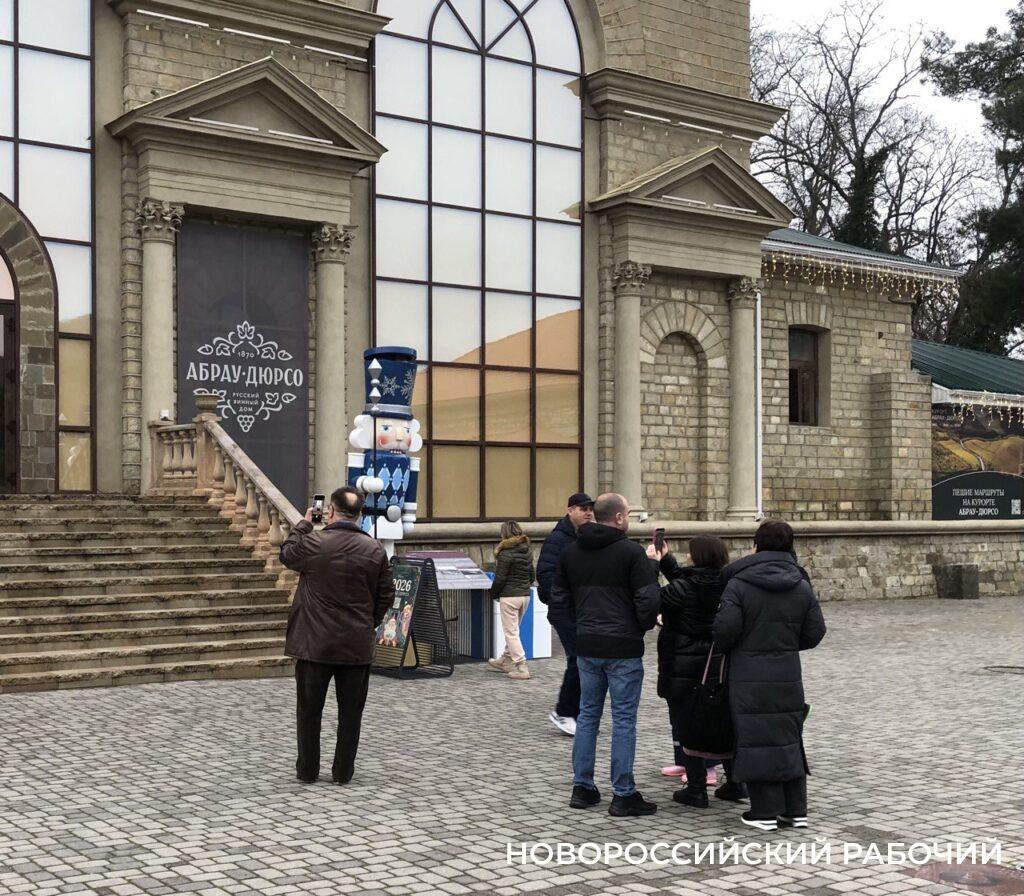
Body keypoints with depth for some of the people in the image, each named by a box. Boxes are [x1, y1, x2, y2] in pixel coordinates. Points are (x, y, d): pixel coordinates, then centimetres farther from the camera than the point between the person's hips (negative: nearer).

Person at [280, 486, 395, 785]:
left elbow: (287, 554, 10)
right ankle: (343, 772, 16)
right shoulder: (375, 550, -4)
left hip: (315, 643, -1)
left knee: (309, 710, 12)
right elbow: (386, 596, 3)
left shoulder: (312, 543, -12)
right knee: (350, 712, 11)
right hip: (357, 645, 2)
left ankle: (307, 770, 20)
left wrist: (304, 523, 21)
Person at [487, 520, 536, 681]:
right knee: (513, 630, 21)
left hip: (510, 597, -8)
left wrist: (494, 594, 1)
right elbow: (531, 574, 16)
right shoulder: (527, 552, 8)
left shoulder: (505, 554, -15)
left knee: (511, 632, -2)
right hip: (525, 595, 8)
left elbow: (500, 578, -14)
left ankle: (521, 667, -7)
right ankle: (506, 660, 33)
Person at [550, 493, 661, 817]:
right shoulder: (631, 552, -11)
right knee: (623, 719, 0)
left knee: (588, 714, 15)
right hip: (624, 648, -6)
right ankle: (623, 795, 4)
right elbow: (648, 599, -14)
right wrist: (644, 626, 5)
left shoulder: (571, 552, 7)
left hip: (586, 647, 6)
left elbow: (559, 599, 12)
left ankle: (582, 787, 18)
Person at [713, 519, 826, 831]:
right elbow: (815, 632, 5)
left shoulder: (738, 584, -10)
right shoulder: (802, 586, 3)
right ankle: (796, 810, 18)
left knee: (756, 739, 2)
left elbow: (725, 628, -16)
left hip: (748, 679, -4)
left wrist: (723, 646, 7)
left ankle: (765, 811, 5)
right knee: (789, 738, 14)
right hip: (788, 677, 4)